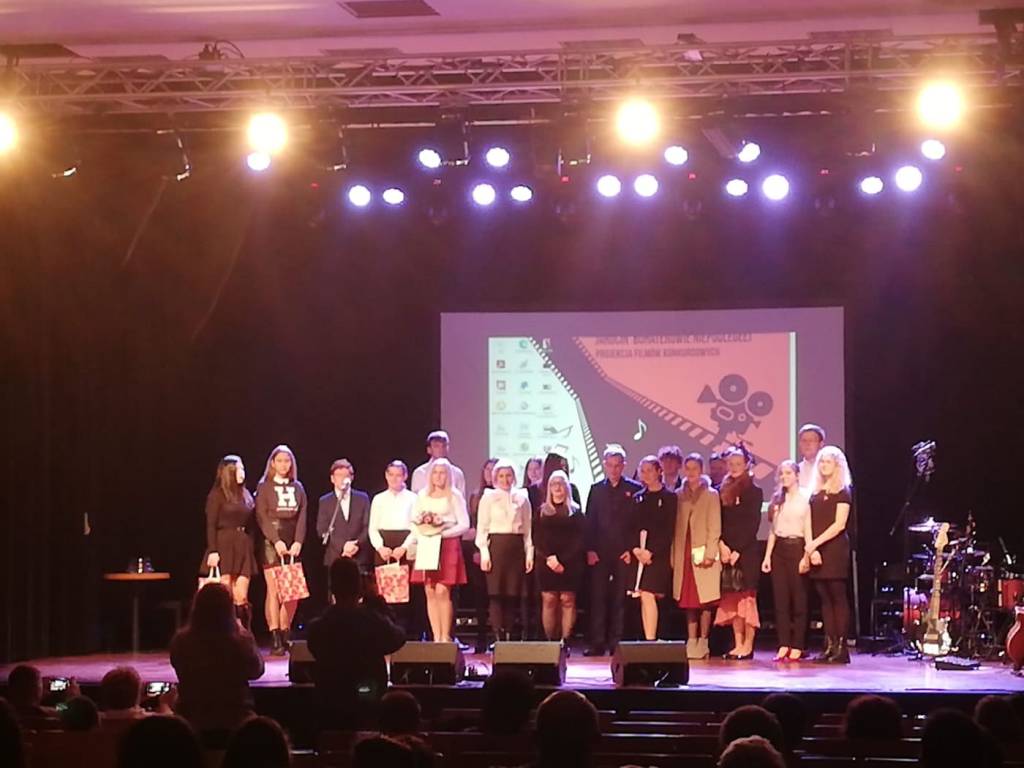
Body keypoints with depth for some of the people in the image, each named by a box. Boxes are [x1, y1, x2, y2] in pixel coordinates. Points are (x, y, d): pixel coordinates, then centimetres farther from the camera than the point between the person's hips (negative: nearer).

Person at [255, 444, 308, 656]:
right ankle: (275, 639, -8)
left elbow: (301, 517, 8)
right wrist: (276, 541, -15)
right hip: (271, 541, -3)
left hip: (293, 542, 3)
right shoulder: (264, 487, 3)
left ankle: (285, 635, 5)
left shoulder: (298, 487, 13)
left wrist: (298, 541, -6)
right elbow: (262, 517, -4)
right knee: (274, 590, -7)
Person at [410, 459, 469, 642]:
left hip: (447, 546, -4)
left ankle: (445, 637, -7)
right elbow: (413, 521, 13)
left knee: (442, 591, -11)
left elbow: (464, 524, -3)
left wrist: (442, 532, -13)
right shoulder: (422, 496, 12)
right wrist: (422, 531, -7)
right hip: (426, 546, 4)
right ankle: (436, 637, 3)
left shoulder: (454, 496, 2)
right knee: (430, 593, 0)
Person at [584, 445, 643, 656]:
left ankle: (617, 643, 2)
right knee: (598, 597, -2)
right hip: (599, 553, 2)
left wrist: (632, 549, -7)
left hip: (624, 553, -2)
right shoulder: (596, 489, 12)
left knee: (620, 599, -2)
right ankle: (597, 643, 0)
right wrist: (590, 549, 0)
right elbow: (589, 522, 10)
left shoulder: (634, 489, 5)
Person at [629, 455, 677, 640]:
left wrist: (651, 552, -13)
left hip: (658, 554, -5)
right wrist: (635, 548, -6)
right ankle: (649, 640, 3)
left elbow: (668, 530, -6)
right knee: (644, 598, 2)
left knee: (648, 595, -15)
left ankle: (651, 640, -16)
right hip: (638, 554, 5)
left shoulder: (669, 497, 0)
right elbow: (632, 527, 12)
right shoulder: (638, 498, 15)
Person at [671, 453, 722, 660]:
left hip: (703, 555, -3)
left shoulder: (711, 495, 3)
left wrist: (710, 554, -11)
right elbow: (676, 528, 11)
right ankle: (692, 643, 3)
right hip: (684, 555, 3)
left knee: (705, 602, -4)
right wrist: (673, 556, 4)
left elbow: (715, 528, -2)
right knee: (688, 603, 1)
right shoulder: (679, 495, 12)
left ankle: (703, 642, 1)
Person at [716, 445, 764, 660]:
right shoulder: (722, 492, 12)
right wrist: (721, 545, -7)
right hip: (727, 552, 5)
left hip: (747, 551, -5)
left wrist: (738, 550, -12)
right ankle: (738, 645, 6)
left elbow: (753, 525, -7)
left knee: (747, 596, -6)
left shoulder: (754, 492, -1)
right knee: (731, 598, 3)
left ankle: (748, 646, -4)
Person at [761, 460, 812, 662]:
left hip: (797, 547, -5)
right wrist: (767, 556, 8)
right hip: (779, 548, 5)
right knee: (780, 598, 2)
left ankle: (797, 646, 3)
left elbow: (809, 529, -6)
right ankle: (784, 645, 4)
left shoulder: (806, 498, -3)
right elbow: (773, 530, 15)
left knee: (798, 598, -1)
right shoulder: (777, 498, 13)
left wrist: (807, 555, -14)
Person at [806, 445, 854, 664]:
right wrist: (811, 549, -4)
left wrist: (816, 542, -16)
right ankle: (829, 646, 5)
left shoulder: (842, 492, -1)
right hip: (816, 551, 6)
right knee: (825, 599, 4)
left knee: (838, 598, -6)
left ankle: (841, 648, -7)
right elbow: (811, 525, 11)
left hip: (835, 549, -6)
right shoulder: (815, 493, 15)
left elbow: (839, 524, -10)